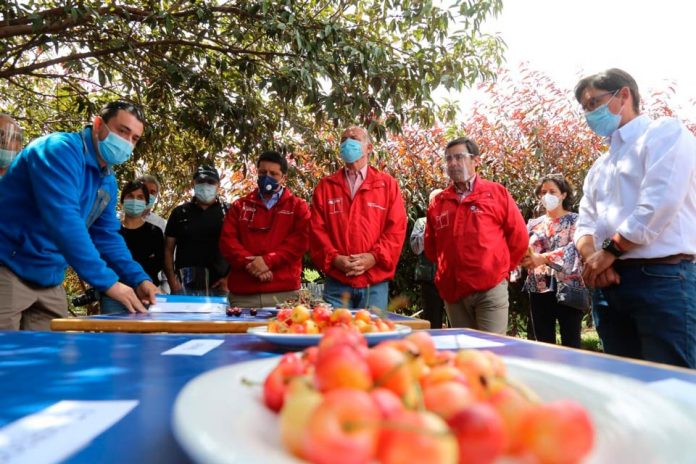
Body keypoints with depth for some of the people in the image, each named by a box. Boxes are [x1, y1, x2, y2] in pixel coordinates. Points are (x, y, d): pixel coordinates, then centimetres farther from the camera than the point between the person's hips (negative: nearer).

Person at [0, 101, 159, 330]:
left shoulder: (108, 182, 7)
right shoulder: (61, 149, -19)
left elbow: (107, 236, 12)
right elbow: (63, 222, -30)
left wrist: (138, 279, -3)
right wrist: (108, 282, -32)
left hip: (49, 281, 8)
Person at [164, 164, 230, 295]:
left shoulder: (227, 213, 4)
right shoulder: (180, 213, 10)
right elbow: (168, 250, 10)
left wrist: (229, 278, -6)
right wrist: (172, 281, 0)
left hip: (218, 288, -1)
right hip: (185, 287, 1)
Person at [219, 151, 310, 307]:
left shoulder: (298, 206, 10)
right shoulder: (240, 206, 16)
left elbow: (300, 241, -4)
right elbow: (227, 240, 5)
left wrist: (268, 260, -14)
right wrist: (250, 263, -11)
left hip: (284, 293, -2)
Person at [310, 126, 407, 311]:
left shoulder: (387, 184, 8)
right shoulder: (325, 186, 12)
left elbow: (396, 228, 0)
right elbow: (317, 230, 4)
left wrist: (374, 257, -11)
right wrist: (334, 258, -10)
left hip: (375, 284, 0)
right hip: (337, 284, 1)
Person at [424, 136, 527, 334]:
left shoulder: (497, 193, 1)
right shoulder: (439, 202, 9)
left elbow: (519, 237, 5)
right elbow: (430, 246, 18)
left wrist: (502, 268, 9)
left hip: (490, 289, -3)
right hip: (453, 292, 4)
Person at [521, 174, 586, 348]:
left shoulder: (574, 220, 3)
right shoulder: (534, 224, 13)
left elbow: (575, 248, -14)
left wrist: (543, 258, -27)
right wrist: (523, 258, -19)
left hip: (568, 288, -3)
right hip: (539, 289, 3)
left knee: (570, 342, 1)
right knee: (543, 344, 7)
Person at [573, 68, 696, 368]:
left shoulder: (665, 133, 1)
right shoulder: (599, 168, 22)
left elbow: (661, 202, -14)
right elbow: (584, 224, 13)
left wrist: (610, 250, -10)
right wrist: (593, 259, -8)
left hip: (662, 279, -7)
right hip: (609, 284, 7)